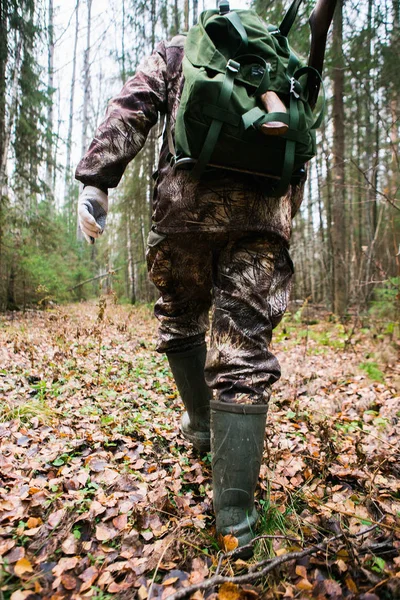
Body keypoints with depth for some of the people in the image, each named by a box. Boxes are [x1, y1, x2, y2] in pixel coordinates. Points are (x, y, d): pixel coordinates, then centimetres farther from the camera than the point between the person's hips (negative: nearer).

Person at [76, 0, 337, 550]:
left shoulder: (176, 51, 23)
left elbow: (131, 109, 5)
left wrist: (95, 179, -3)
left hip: (187, 203, -1)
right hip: (264, 212, 2)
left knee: (181, 322, 21)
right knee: (246, 352, -3)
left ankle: (202, 423, 34)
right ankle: (235, 518, 0)